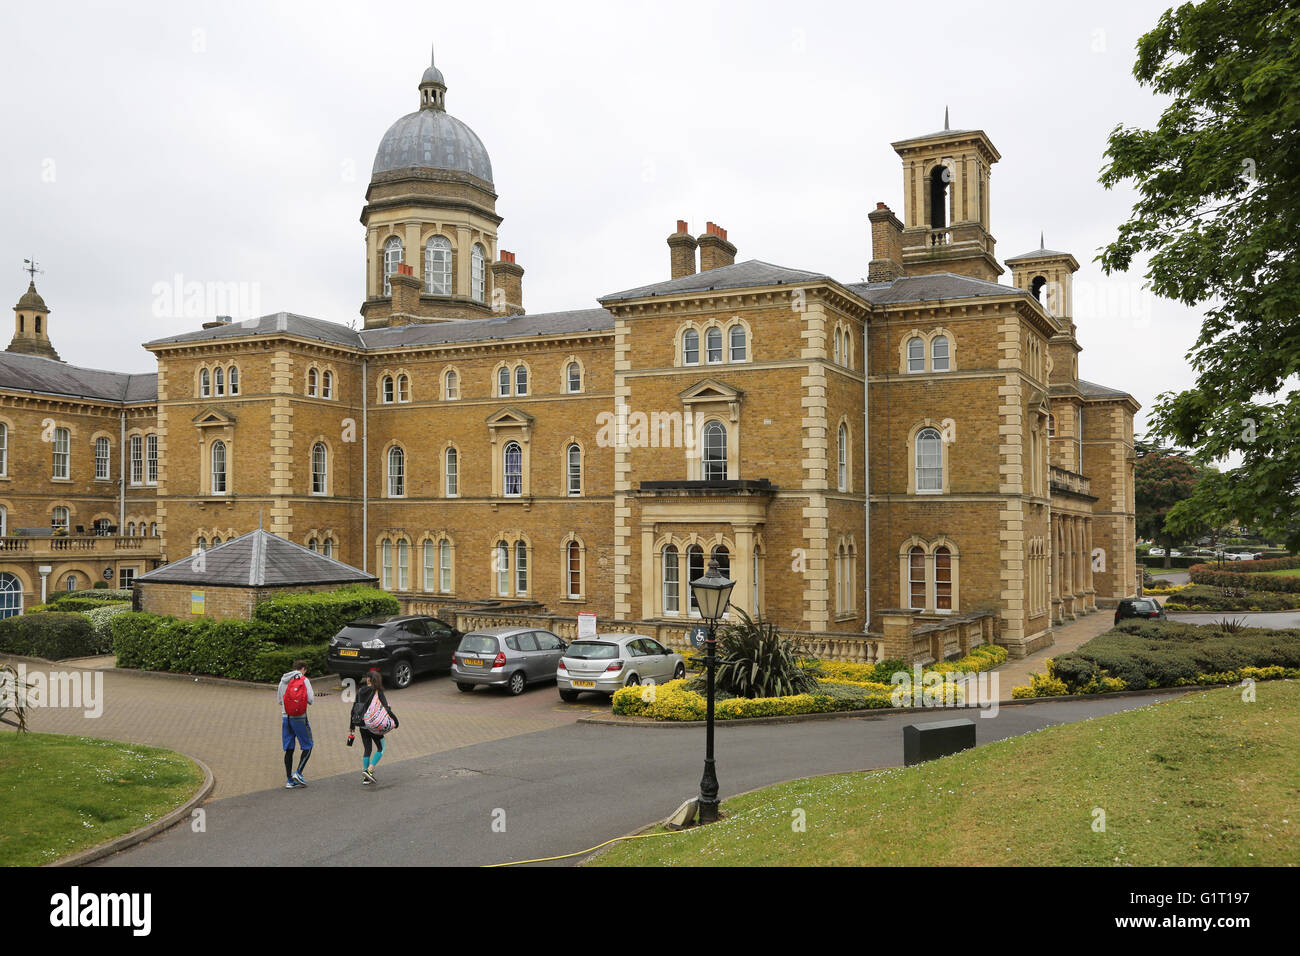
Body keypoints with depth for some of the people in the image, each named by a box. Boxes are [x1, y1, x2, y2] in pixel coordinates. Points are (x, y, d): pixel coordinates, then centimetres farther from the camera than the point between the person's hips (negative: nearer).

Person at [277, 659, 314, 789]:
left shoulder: (283, 680, 10)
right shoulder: (304, 680, -4)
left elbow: (280, 700, 14)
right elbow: (310, 700, -9)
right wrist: (313, 695, 12)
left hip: (285, 717, 5)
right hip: (300, 718, -5)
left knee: (289, 749, 8)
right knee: (307, 747, 8)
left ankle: (289, 780, 8)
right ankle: (298, 773, -5)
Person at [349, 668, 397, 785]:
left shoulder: (360, 691, 3)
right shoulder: (377, 692, -11)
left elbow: (354, 709, 7)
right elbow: (386, 708, -15)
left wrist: (351, 726, 15)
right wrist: (395, 720, -4)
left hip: (362, 726, 5)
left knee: (367, 749, 15)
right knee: (382, 748, 8)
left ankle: (365, 777, 16)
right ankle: (369, 770, -8)